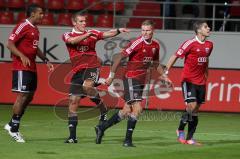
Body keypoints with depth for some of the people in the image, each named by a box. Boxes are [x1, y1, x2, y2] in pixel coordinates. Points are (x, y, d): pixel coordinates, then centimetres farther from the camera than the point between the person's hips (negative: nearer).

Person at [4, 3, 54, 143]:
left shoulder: (35, 29, 16)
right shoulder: (23, 27, -12)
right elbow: (10, 44, -16)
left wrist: (46, 60, 23)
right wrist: (22, 56, -28)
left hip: (32, 68, 9)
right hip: (21, 67, -9)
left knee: (29, 97, 10)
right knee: (22, 96, -9)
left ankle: (12, 125, 19)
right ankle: (14, 128, -1)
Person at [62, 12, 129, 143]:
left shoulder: (92, 33, 11)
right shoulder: (67, 36, 8)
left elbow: (106, 34, -2)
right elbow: (73, 41, -14)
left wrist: (118, 31, -19)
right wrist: (87, 35, -24)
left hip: (92, 66, -2)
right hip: (78, 70, 2)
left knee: (87, 86, -33)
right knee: (73, 101, -3)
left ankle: (103, 110, -9)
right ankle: (72, 136, 3)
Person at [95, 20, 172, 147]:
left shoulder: (155, 45, 7)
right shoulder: (137, 43, -15)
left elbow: (156, 63, 23)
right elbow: (119, 57, -13)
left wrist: (164, 76, 12)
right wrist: (111, 76, -13)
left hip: (141, 81, 8)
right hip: (131, 78, -8)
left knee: (127, 111, 10)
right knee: (137, 108, -15)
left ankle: (101, 128, 23)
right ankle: (128, 140, -8)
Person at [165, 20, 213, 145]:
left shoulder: (209, 45, 6)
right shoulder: (190, 43, -13)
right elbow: (175, 56, -8)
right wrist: (166, 72, -10)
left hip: (201, 82, 6)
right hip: (188, 80, -6)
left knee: (195, 111, 6)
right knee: (191, 105, -16)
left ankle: (190, 138, 11)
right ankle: (180, 130, 5)